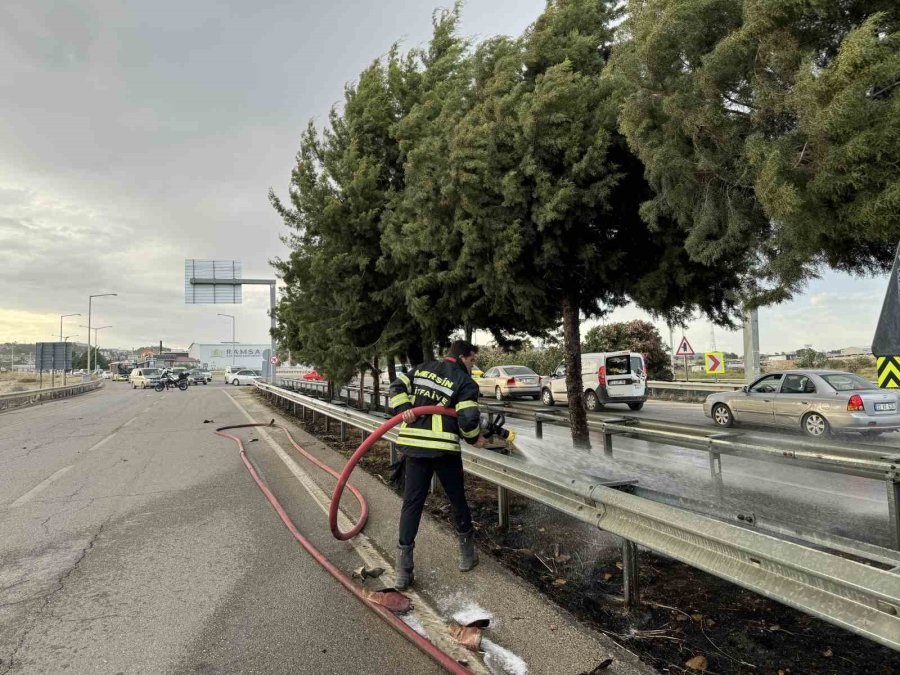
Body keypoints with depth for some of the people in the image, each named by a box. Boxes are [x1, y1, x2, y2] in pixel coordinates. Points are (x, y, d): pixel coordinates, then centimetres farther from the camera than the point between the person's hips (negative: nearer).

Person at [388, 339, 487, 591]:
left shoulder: (422, 369, 14)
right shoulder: (465, 381, -3)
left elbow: (397, 387, 9)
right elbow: (468, 420, -10)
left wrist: (404, 408, -2)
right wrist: (475, 439, 8)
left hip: (413, 443, 5)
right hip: (444, 447, -4)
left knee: (412, 501, 7)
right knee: (457, 499, 14)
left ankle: (403, 570, 7)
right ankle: (467, 555, 30)